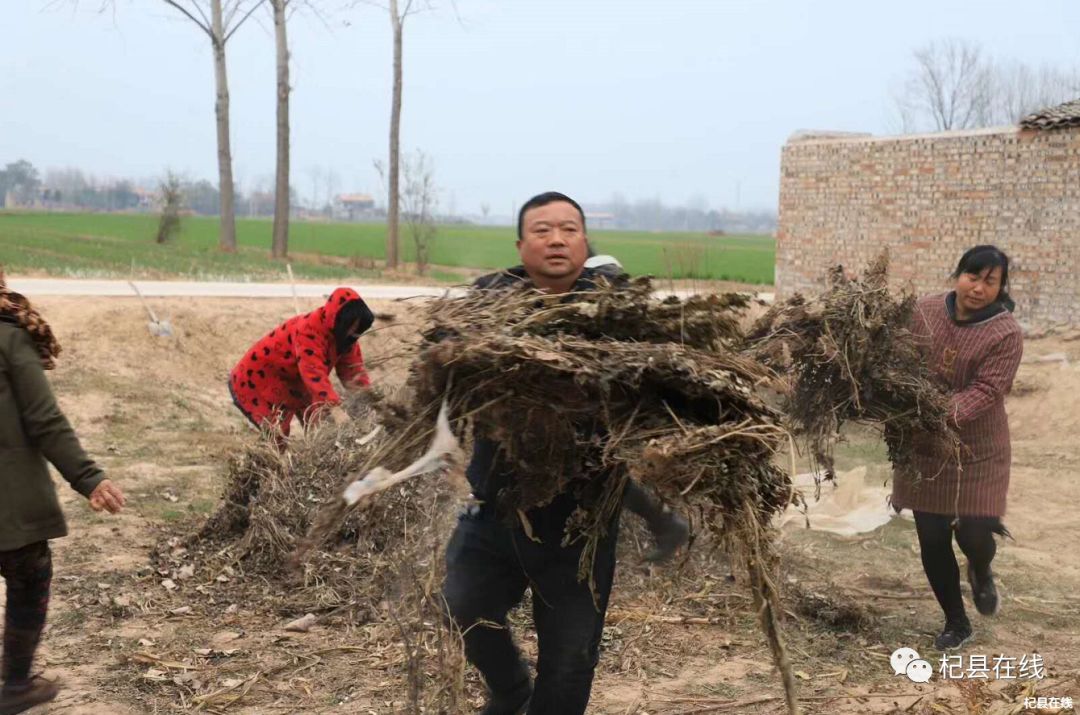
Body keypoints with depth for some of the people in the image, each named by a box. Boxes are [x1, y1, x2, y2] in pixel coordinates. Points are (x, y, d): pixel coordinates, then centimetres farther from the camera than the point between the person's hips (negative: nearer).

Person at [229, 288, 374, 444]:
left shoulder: (343, 334, -10)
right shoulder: (308, 331, -36)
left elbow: (353, 368, -9)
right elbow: (314, 373, -48)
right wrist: (335, 409, -60)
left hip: (293, 381, 8)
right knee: (278, 436, -16)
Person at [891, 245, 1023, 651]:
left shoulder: (1006, 334, -13)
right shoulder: (927, 312, -2)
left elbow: (986, 391, -22)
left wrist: (946, 415, -37)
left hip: (978, 450, -3)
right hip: (924, 447, 3)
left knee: (973, 535, -5)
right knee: (932, 539, 5)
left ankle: (980, 572, 35)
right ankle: (956, 623, 25)